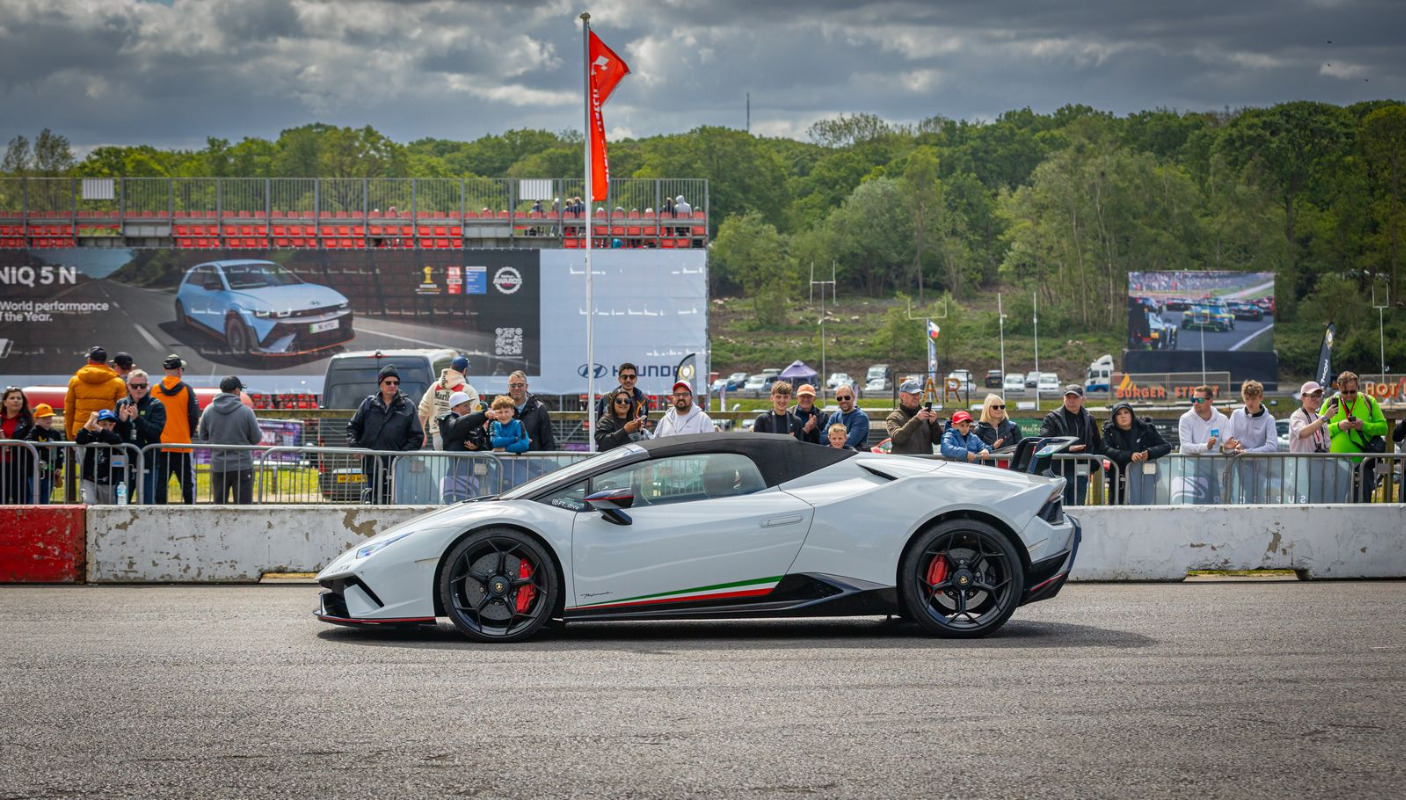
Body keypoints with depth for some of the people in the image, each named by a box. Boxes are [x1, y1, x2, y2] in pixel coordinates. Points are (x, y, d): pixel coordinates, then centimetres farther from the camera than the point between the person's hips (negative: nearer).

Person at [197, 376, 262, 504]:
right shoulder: (246, 411, -12)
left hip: (218, 466, 3)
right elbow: (256, 438, -5)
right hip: (242, 466, -3)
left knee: (219, 505, 14)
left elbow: (203, 436, 7)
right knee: (243, 506, 2)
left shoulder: (209, 411, -2)